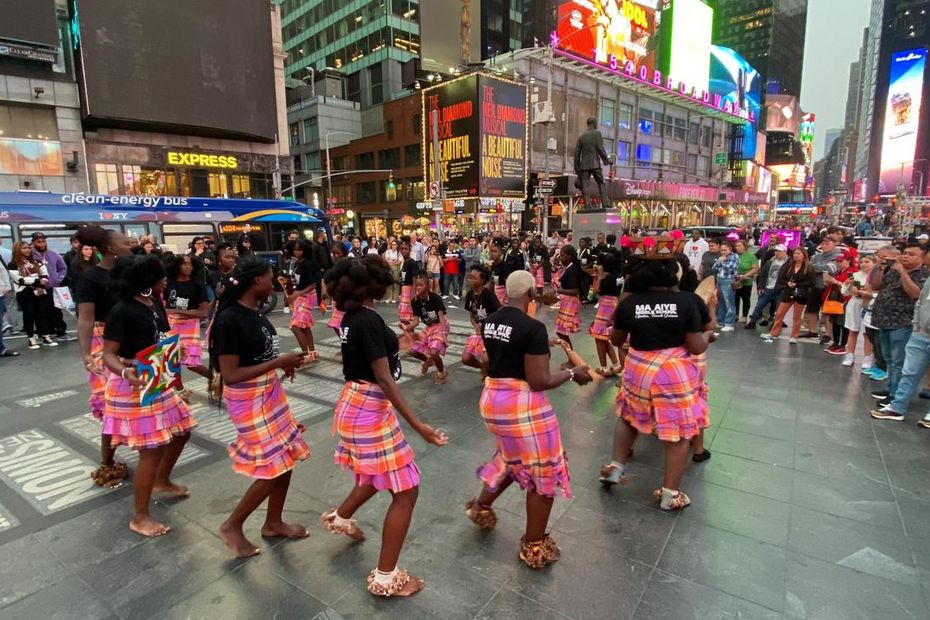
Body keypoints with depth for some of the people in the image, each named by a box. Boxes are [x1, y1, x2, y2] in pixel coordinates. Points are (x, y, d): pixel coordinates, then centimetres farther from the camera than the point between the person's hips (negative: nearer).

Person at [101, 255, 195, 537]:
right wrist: (125, 372, -41)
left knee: (181, 430, 19)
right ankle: (140, 517, 14)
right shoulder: (121, 311, -20)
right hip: (133, 386, -9)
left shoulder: (155, 303, 4)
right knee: (152, 449, -4)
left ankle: (162, 482, 44)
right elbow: (108, 355, -23)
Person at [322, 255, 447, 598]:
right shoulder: (370, 321, -24)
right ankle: (385, 578, 14)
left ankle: (340, 517, 53)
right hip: (370, 411, -10)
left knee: (380, 473, 32)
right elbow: (384, 379, -26)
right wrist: (417, 424, -27)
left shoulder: (351, 317, 4)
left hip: (356, 405, 10)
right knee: (405, 491, 1)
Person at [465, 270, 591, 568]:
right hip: (523, 405, -8)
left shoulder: (489, 321, 3)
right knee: (544, 474, 13)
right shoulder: (533, 328, -21)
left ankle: (481, 506, 45)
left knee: (513, 459, 32)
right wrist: (572, 373, -5)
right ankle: (534, 549, 27)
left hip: (491, 399, 8)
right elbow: (539, 381, -21)